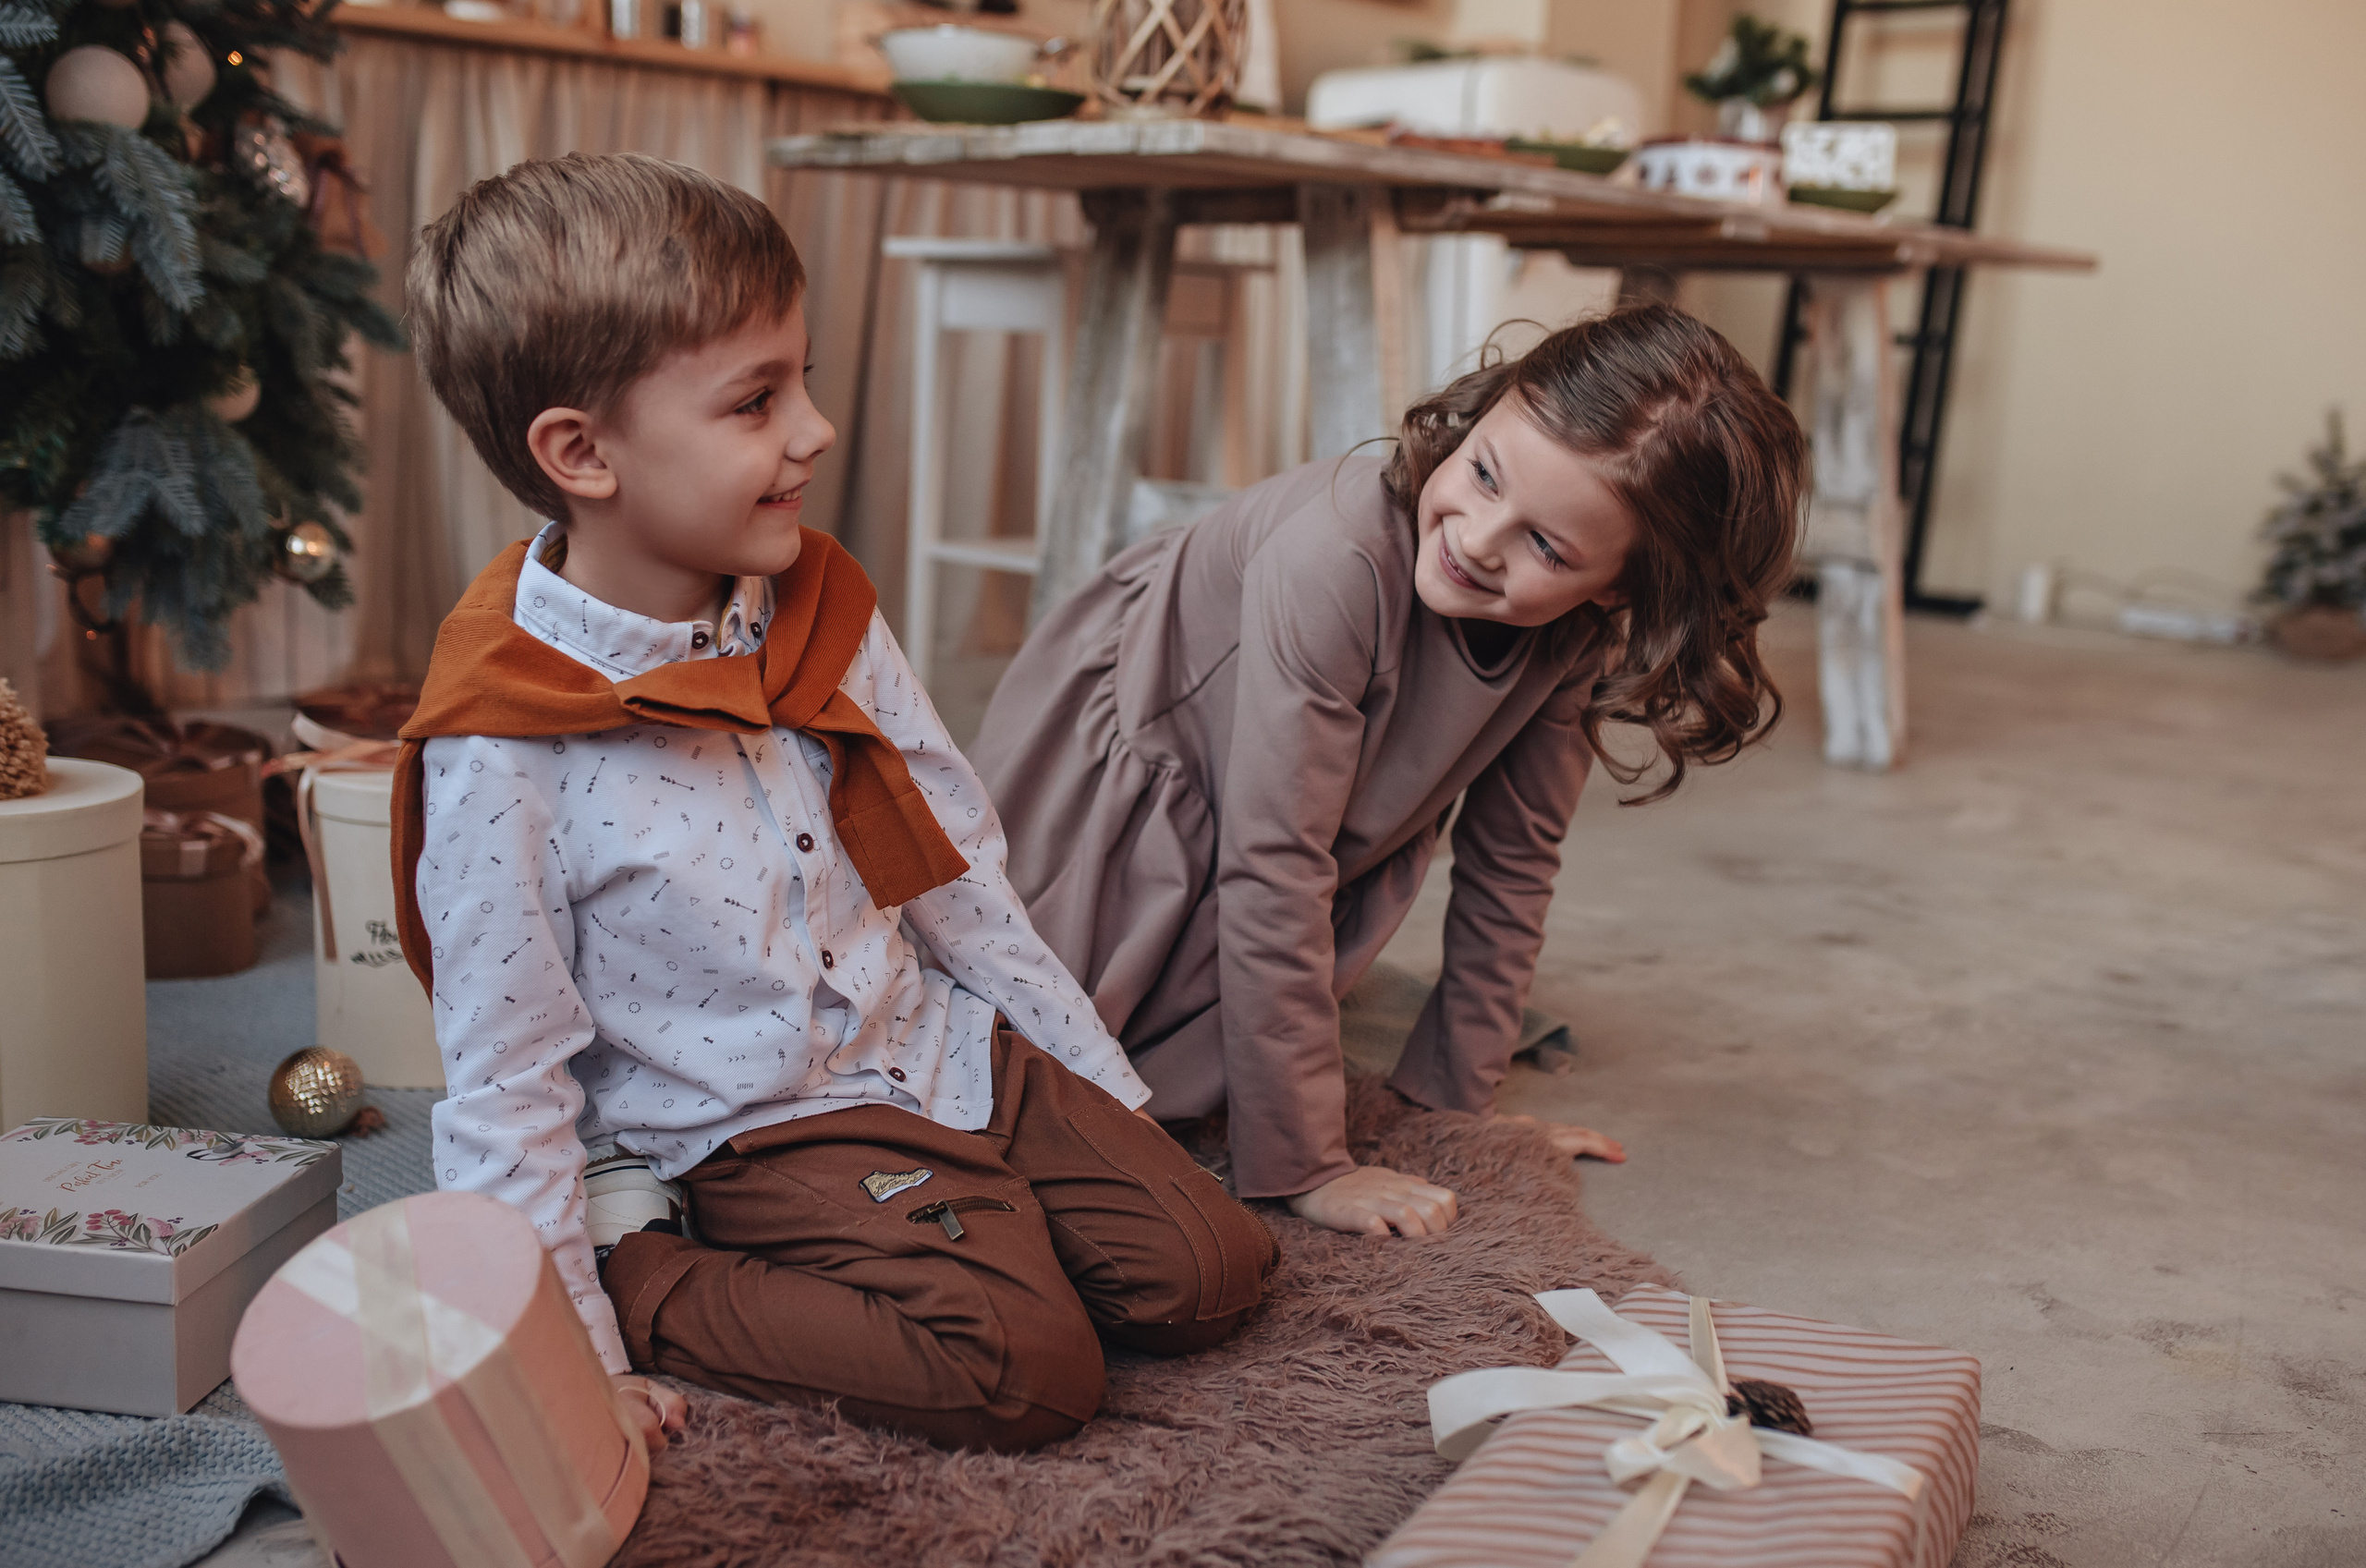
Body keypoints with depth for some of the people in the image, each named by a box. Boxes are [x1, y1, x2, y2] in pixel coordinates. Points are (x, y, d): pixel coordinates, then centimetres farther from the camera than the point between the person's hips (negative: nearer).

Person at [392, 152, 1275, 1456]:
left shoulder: (817, 610, -1)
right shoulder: (501, 747, -20)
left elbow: (956, 869, 7)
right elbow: (504, 1080, -13)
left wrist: (1112, 1089, 10)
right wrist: (576, 1353, -12)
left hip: (942, 1046, 6)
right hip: (761, 1127, -6)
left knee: (1202, 1272, -3)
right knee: (1028, 1369, -21)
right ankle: (646, 1270, -4)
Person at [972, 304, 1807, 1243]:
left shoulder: (1579, 637, -20)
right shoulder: (1340, 561, -40)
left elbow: (1511, 860, -6)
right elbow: (1273, 869, -37)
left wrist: (1458, 1092, -3)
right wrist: (1303, 1167, -32)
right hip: (1102, 779, -5)